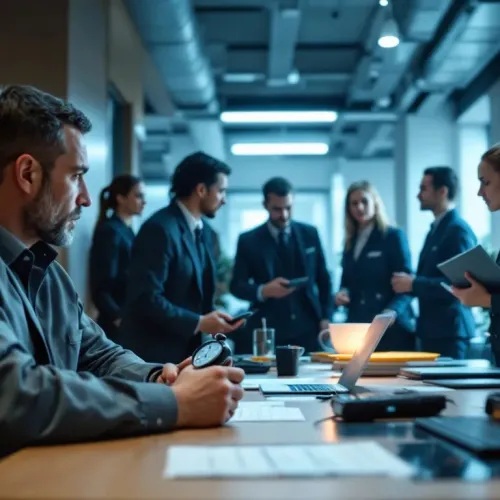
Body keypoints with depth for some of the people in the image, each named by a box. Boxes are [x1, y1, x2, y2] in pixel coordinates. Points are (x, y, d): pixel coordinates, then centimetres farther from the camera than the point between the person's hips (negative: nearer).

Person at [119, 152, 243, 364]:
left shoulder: (205, 233, 10)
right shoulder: (160, 229, -17)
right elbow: (146, 299, -23)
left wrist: (210, 318, 0)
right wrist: (198, 323, -19)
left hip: (188, 349, 8)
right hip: (154, 353, -8)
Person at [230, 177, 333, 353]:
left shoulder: (310, 234, 7)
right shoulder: (248, 240, 1)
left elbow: (323, 279, 12)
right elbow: (236, 285, -1)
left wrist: (326, 317, 2)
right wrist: (263, 291, -20)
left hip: (307, 330, 2)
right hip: (268, 332, -2)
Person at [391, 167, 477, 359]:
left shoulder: (459, 230, -13)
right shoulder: (436, 229, 16)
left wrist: (413, 284, -18)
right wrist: (410, 282, 4)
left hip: (449, 330, -9)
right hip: (432, 329, 9)